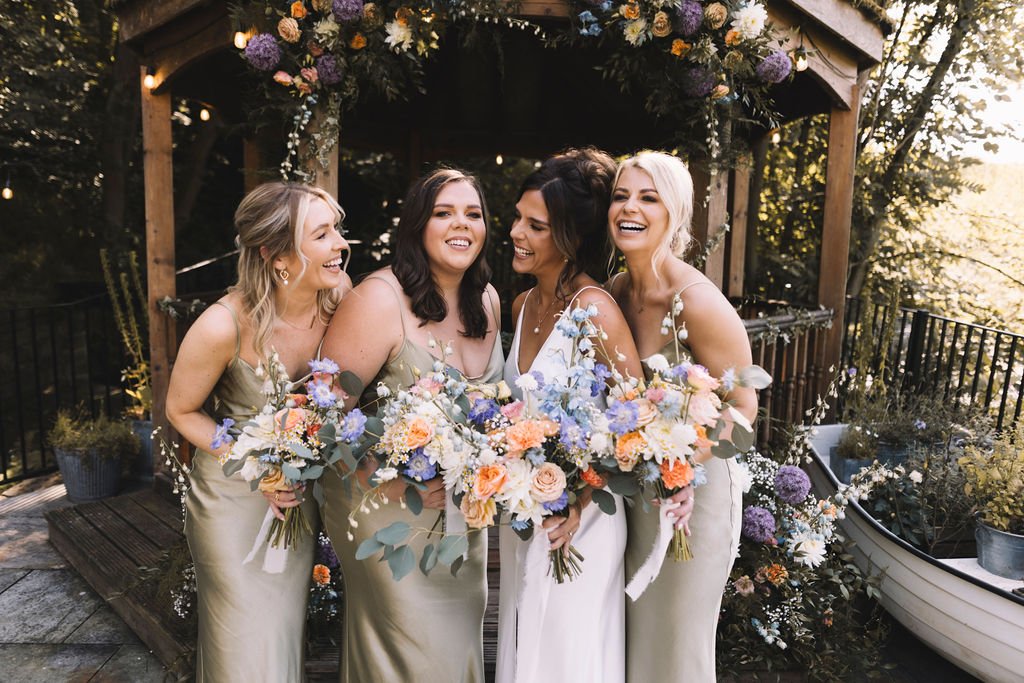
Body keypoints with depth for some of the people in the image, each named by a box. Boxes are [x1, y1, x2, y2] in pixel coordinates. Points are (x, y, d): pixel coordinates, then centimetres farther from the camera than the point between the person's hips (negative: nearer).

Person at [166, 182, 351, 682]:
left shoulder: (340, 295, -18)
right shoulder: (225, 326, -29)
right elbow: (182, 410, -11)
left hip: (302, 489, 4)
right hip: (233, 496, -4)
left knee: (288, 627, 23)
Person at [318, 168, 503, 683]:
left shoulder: (487, 299, 1)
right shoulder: (380, 299, -21)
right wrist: (387, 482, -27)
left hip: (464, 506, 7)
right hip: (386, 505, -6)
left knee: (460, 637, 23)